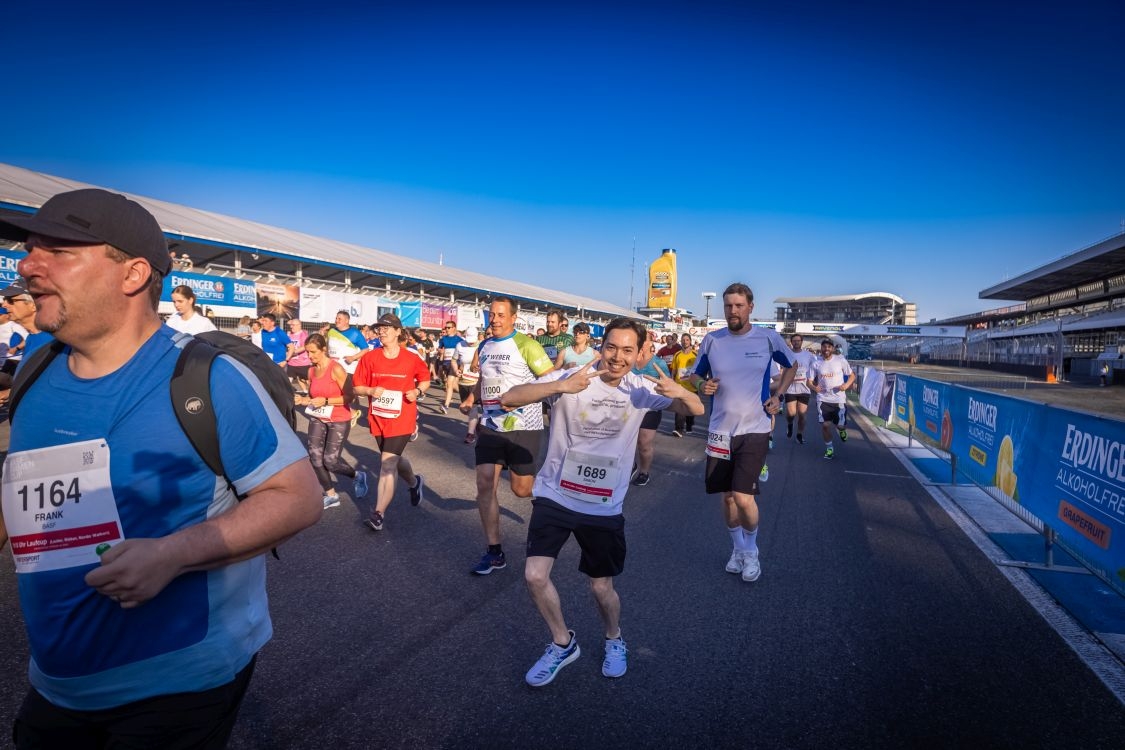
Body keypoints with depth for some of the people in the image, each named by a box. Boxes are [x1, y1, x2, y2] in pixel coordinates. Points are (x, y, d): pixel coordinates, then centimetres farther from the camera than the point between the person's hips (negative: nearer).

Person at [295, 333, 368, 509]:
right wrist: (302, 400, -7)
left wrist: (326, 401, -26)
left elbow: (349, 397, -18)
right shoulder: (310, 371, 2)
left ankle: (358, 476, 25)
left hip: (339, 421, -6)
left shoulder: (336, 369, -18)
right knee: (315, 458, 0)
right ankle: (331, 495, 17)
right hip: (318, 419, 6)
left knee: (330, 461, -6)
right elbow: (313, 396, 14)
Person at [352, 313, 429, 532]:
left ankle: (378, 515, -6)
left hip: (401, 419, -4)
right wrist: (370, 391, -19)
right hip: (378, 419, 4)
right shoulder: (370, 358, -3)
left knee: (387, 465, -11)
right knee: (394, 459, 21)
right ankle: (414, 483, 52)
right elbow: (357, 387, 1)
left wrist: (417, 391, -10)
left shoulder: (412, 359, -7)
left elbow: (425, 380, 10)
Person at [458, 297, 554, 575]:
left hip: (524, 427, -5)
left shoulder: (526, 345, -12)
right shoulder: (484, 346, 9)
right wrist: (471, 398, 8)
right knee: (485, 485, -2)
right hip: (490, 426, 6)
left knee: (522, 489, 2)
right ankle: (494, 552, 10)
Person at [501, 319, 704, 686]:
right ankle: (563, 644, 20)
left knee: (602, 587, 10)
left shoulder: (640, 388, -6)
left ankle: (614, 640, 44)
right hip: (555, 495, -1)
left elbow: (697, 410, -2)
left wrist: (680, 392, -27)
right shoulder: (572, 377, -16)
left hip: (604, 506, 1)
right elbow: (509, 398, -25)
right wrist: (560, 386, -42)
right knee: (535, 575, -9)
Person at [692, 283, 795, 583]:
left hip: (754, 430, -2)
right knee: (727, 497, 12)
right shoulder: (711, 340, -1)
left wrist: (777, 396, 1)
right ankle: (738, 548, 36)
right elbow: (696, 375, 12)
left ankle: (751, 550, 17)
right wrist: (702, 385, -11)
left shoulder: (768, 338, -4)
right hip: (720, 430, 3)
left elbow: (790, 366, 14)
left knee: (743, 497, -12)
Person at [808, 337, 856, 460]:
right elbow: (809, 381, 2)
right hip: (823, 399, 1)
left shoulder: (841, 360, -6)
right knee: (825, 425, -2)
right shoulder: (816, 364, -2)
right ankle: (829, 448, 18)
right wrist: (814, 387, -22)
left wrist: (846, 385, -18)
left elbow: (852, 375, 2)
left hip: (839, 399, -1)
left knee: (840, 425, 0)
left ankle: (842, 430, 39)